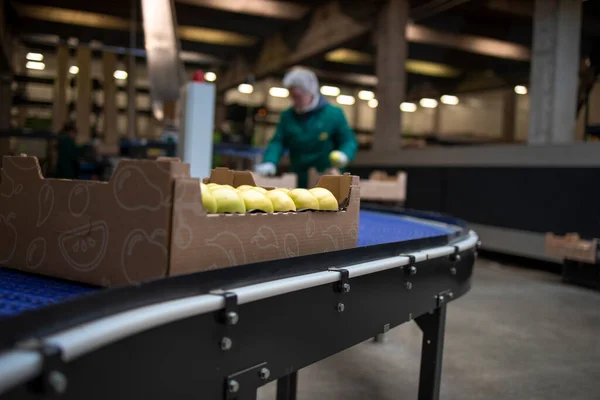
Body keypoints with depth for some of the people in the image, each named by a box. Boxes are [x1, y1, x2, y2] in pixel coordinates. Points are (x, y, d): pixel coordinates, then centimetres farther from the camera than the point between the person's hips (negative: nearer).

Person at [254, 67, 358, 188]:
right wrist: (269, 163, -19)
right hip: (299, 183, 4)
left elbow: (349, 141, -1)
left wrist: (344, 155, -23)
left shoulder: (334, 114, -4)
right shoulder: (287, 116, 5)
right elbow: (277, 143, 0)